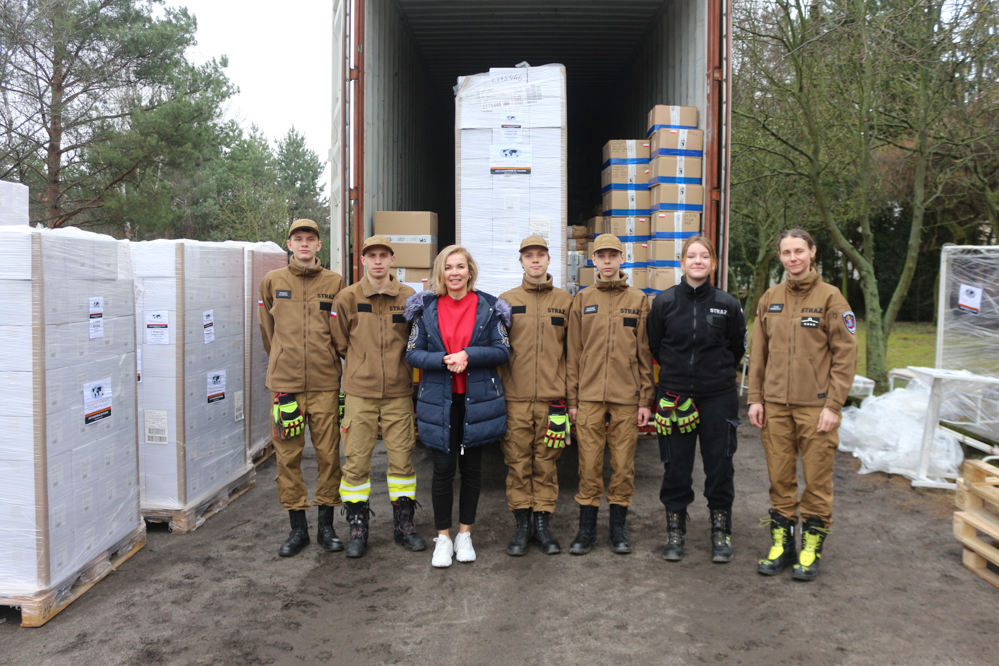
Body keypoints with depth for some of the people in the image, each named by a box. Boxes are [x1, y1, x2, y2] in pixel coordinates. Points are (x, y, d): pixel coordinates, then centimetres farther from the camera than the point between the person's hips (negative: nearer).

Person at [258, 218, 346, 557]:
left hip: (325, 381, 0)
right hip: (285, 381, 1)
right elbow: (268, 329, 16)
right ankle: (297, 526, 17)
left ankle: (326, 525, 18)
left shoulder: (334, 282, 5)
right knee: (287, 455, 4)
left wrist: (328, 361, 11)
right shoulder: (272, 281, 7)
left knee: (328, 453, 4)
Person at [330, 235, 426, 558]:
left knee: (402, 458, 6)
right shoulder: (347, 298, 0)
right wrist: (362, 364, 8)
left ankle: (404, 524, 20)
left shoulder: (409, 298, 2)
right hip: (359, 392, 0)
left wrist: (397, 363, 4)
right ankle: (357, 528, 17)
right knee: (356, 461, 3)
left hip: (399, 392, 1)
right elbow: (340, 344, 9)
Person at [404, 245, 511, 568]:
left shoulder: (488, 307, 1)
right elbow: (412, 353, 0)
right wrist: (444, 360, -17)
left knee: (471, 468, 9)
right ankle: (443, 538, 18)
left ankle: (465, 535, 25)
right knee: (443, 469, 2)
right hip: (439, 401, 0)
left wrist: (468, 355, -17)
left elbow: (503, 351, -2)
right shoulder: (426, 307, 3)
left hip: (478, 400, 0)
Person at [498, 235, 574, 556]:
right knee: (518, 462, 4)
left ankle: (542, 522, 18)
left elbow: (572, 350, 8)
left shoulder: (565, 301, 8)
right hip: (515, 398, 0)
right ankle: (522, 524, 16)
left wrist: (570, 394, 3)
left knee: (546, 461, 6)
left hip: (552, 397, 0)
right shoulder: (506, 301, 7)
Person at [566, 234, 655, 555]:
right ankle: (586, 528, 15)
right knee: (589, 464, 3)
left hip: (627, 397, 0)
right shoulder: (582, 299, 7)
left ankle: (618, 528, 19)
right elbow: (573, 352, 7)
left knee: (623, 463, 5)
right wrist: (572, 398, 2)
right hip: (589, 397, 0)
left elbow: (645, 353, 5)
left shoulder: (638, 300, 6)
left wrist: (646, 399, 0)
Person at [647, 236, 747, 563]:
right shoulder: (664, 302, -1)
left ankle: (721, 530, 22)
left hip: (718, 397, 0)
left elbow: (738, 348, 12)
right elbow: (654, 346, 10)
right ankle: (675, 530, 22)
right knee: (676, 466, 7)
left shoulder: (727, 304, -1)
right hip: (675, 396, 0)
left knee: (719, 465, 5)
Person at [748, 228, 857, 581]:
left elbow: (845, 356, -4)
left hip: (815, 406, -3)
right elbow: (758, 354, 12)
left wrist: (833, 405, -10)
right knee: (780, 479, 8)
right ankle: (781, 543, 21)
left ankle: (812, 547, 17)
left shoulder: (830, 298, -2)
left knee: (817, 479, 3)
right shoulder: (770, 299, 10)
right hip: (775, 406, 3)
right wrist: (755, 398, 6)